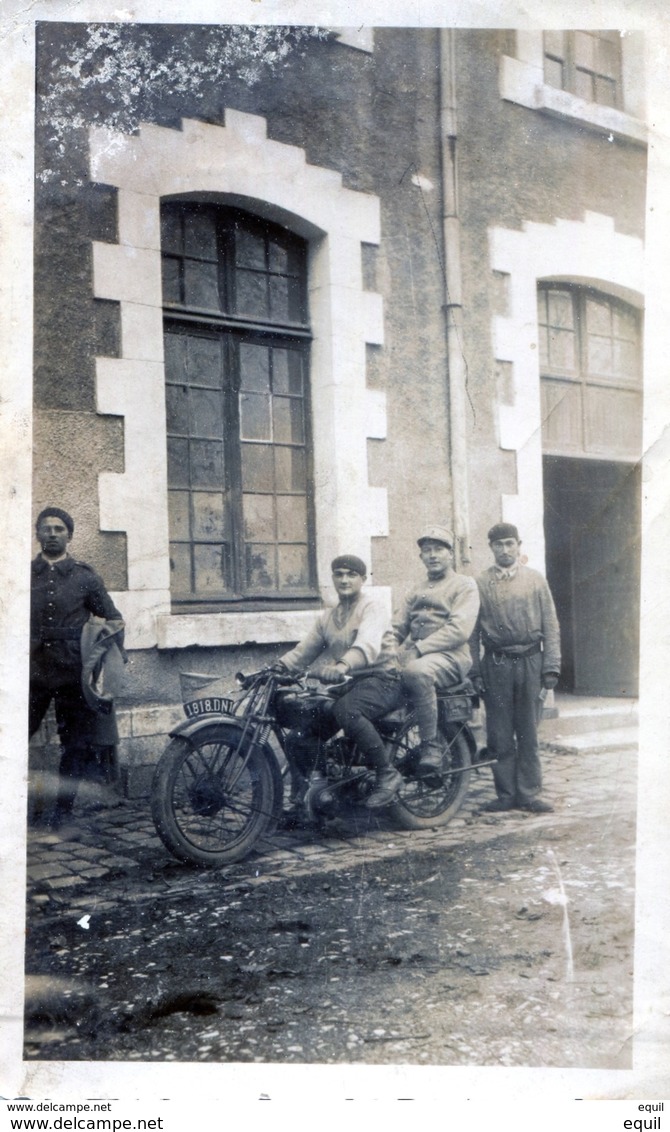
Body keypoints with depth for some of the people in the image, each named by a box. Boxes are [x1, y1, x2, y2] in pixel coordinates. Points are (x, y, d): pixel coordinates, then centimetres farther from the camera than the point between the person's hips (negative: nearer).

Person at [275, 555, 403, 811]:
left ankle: (387, 774, -23)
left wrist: (342, 666, -45)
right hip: (348, 685, 7)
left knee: (346, 710, -38)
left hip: (381, 680, -7)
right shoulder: (327, 617, 19)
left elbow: (367, 644, -25)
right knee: (299, 739, -7)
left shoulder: (372, 605, -4)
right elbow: (303, 651, 14)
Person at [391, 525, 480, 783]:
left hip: (450, 656, -6)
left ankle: (431, 746, -28)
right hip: (414, 654, 6)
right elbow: (397, 628, 20)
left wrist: (419, 648, -18)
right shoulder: (417, 591, 28)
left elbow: (459, 629, -9)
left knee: (416, 671, -39)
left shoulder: (464, 585, 7)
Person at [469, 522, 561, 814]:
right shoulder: (480, 584, 5)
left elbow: (550, 625, 6)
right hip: (496, 664, 0)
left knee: (528, 733, 5)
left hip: (530, 661, 1)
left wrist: (551, 666, -1)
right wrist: (475, 670, -1)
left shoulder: (535, 580, 8)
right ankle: (506, 793, 12)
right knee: (499, 735, 2)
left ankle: (529, 793, 12)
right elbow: (473, 631, 5)